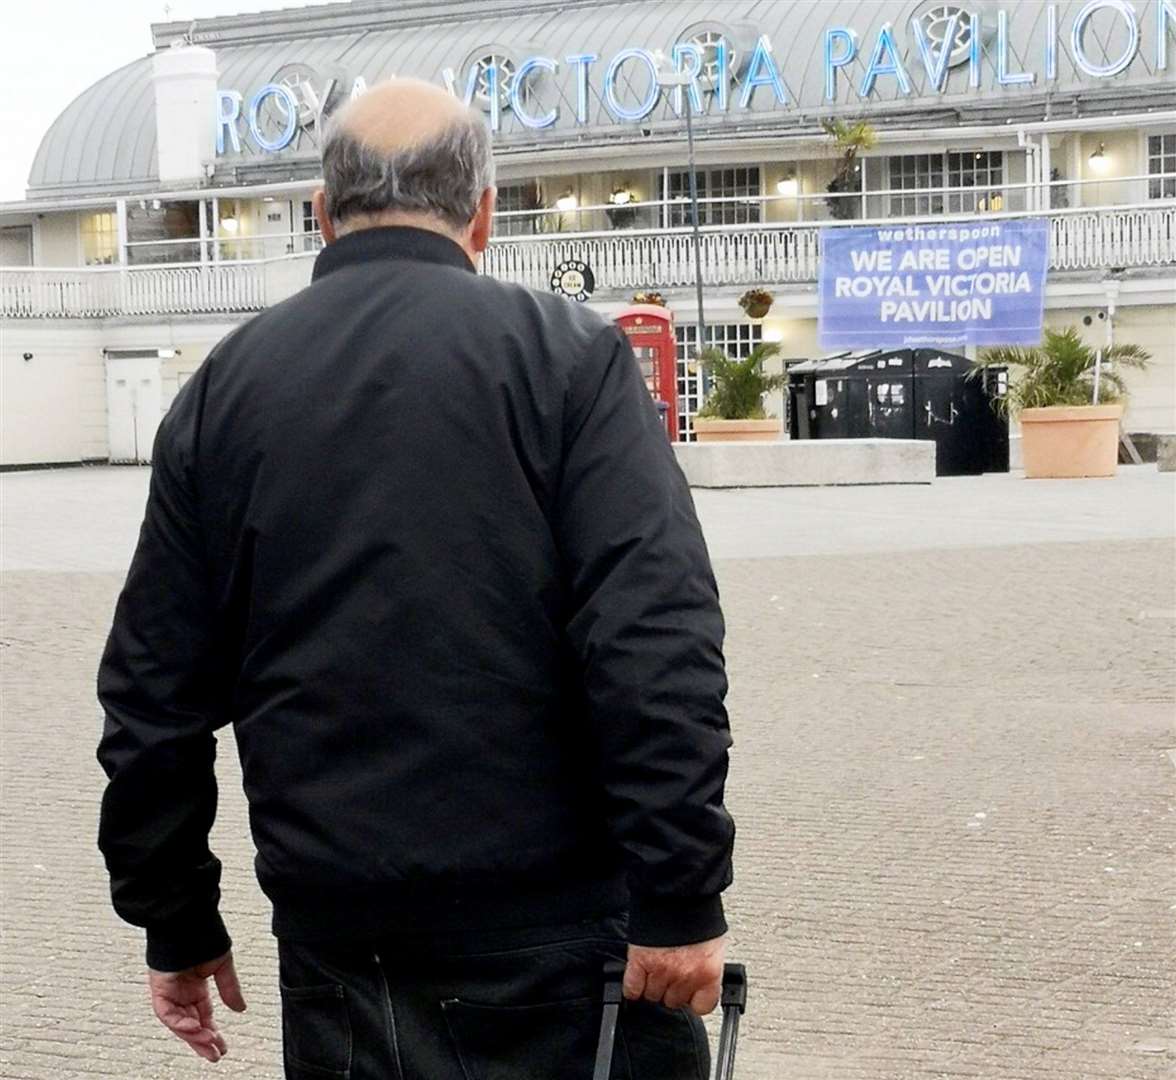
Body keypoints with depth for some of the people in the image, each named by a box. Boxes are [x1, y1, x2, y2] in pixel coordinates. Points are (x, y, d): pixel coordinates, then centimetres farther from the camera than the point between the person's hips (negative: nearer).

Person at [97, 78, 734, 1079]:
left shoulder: (224, 387, 6)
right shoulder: (566, 352, -5)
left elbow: (155, 686, 8)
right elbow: (657, 646, -16)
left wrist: (177, 923, 16)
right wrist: (681, 896, -14)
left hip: (338, 938, 4)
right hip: (558, 919, -3)